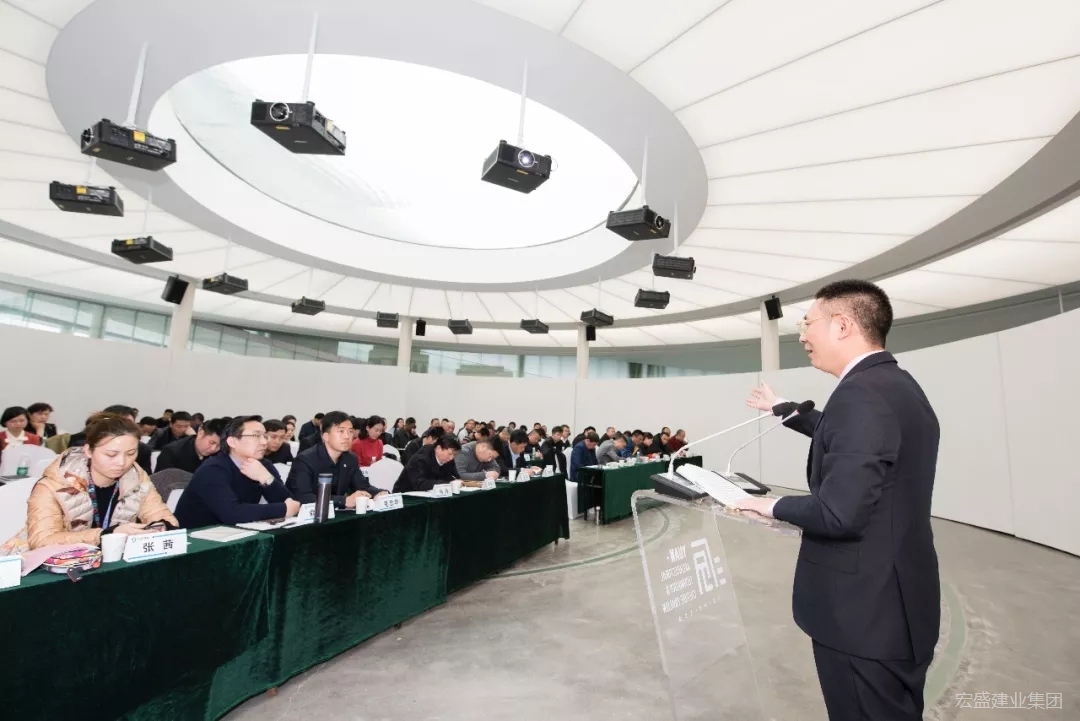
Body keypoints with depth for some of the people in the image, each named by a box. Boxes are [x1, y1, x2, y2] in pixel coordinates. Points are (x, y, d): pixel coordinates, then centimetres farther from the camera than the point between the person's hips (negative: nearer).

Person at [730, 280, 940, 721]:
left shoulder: (861, 392, -26)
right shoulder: (897, 384, 6)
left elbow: (838, 512, -31)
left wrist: (774, 507, -13)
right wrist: (781, 408, 34)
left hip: (863, 608, -10)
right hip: (897, 601, 10)